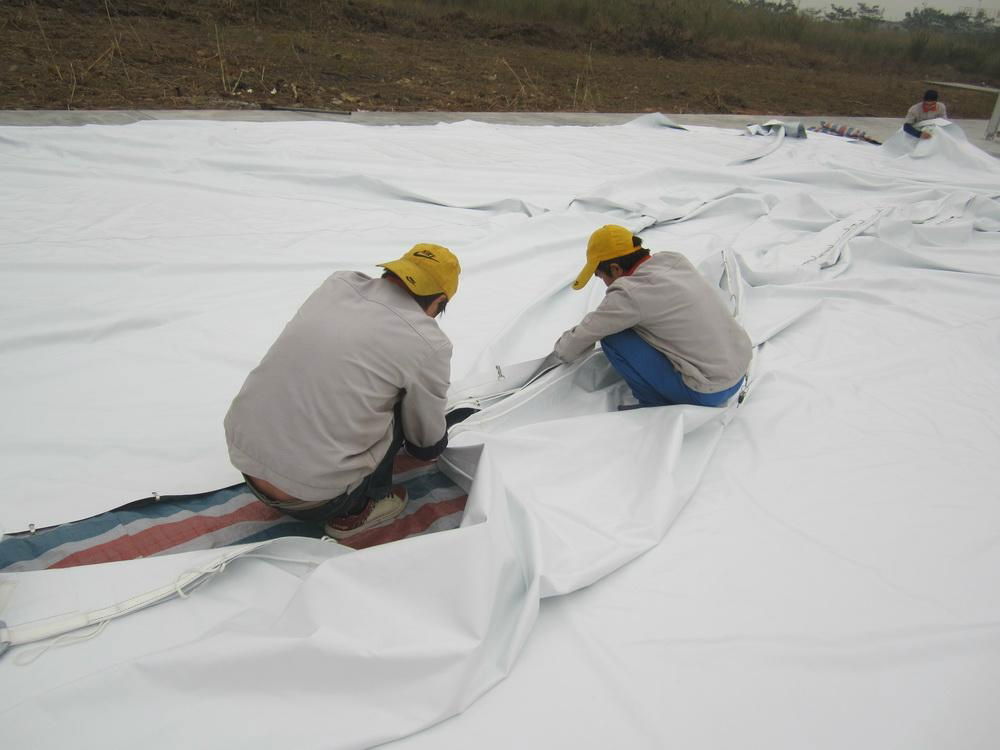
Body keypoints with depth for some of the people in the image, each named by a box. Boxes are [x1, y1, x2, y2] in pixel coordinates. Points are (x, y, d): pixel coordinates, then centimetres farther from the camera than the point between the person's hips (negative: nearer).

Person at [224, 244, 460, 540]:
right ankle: (355, 510, 13)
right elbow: (427, 442, 4)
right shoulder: (429, 344, -11)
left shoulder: (337, 283, 3)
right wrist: (433, 448, 28)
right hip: (311, 498, -5)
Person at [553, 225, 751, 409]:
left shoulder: (629, 294, -18)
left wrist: (562, 349, 16)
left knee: (613, 338, -8)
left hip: (709, 393, -8)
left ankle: (658, 405, 5)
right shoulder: (674, 261, 2)